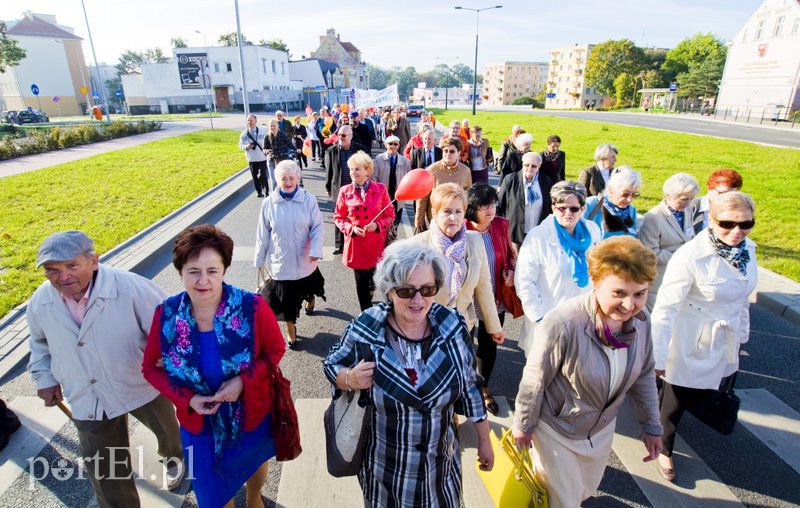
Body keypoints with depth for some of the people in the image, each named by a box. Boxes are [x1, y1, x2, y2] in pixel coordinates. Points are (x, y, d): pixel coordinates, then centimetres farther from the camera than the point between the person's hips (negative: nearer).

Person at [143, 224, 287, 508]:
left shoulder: (251, 307, -27)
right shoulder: (166, 315, -19)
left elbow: (275, 350, -12)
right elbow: (151, 367, -5)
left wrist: (243, 381, -26)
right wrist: (187, 399, -19)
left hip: (252, 413, 0)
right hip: (199, 421, 1)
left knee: (255, 461, 31)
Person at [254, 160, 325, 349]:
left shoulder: (309, 199, -13)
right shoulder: (269, 203, -10)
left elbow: (317, 227, -9)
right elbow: (263, 234, -2)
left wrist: (315, 251, -23)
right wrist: (259, 260, 4)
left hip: (305, 260, 1)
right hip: (280, 261, 0)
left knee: (308, 289, 26)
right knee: (286, 299, 8)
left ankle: (311, 302, 61)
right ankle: (291, 333, 29)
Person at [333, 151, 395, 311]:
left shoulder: (380, 189, -3)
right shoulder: (345, 191, -1)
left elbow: (390, 215, 2)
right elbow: (338, 218, 6)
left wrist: (378, 225, -16)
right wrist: (351, 228, -12)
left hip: (376, 244, 0)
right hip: (356, 244, 1)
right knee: (361, 283, 9)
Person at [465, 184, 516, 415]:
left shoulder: (501, 225, -7)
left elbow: (510, 253, 10)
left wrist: (510, 270, -8)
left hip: (495, 300, 4)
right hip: (468, 301, -4)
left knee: (489, 345, 21)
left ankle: (483, 387, 46)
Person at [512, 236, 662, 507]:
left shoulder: (640, 320, -16)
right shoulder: (563, 323, -36)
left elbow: (644, 375, 2)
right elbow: (534, 381, -22)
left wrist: (651, 425, 9)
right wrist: (523, 425, -10)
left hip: (602, 428, 6)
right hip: (556, 429, -6)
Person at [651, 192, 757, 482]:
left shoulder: (747, 249, -5)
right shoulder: (690, 256, -27)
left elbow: (742, 296, 10)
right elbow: (665, 308, -27)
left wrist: (742, 334, 15)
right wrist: (658, 357, -28)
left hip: (725, 345, 7)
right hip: (690, 347, -7)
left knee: (700, 394, 25)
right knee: (675, 399, 12)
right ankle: (664, 449, 39)